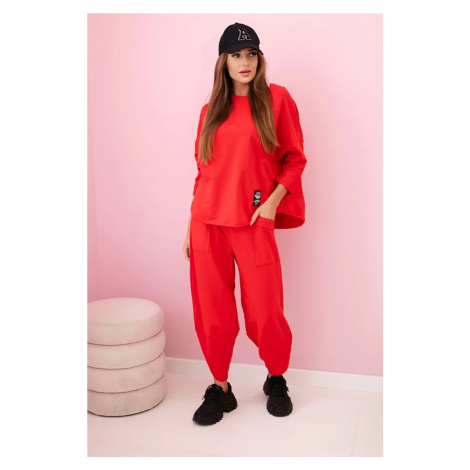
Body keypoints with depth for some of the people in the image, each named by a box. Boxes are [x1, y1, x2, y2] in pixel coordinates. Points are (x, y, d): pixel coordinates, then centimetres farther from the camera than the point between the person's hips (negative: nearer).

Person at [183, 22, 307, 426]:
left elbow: (295, 158, 3)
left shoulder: (276, 98, 3)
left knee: (265, 313, 1)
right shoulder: (211, 111, 12)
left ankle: (277, 381, 28)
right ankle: (220, 389, 24)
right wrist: (191, 226, 12)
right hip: (208, 223, 3)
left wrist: (272, 202, -9)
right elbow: (203, 171, 14)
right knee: (212, 314, 5)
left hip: (254, 224, -3)